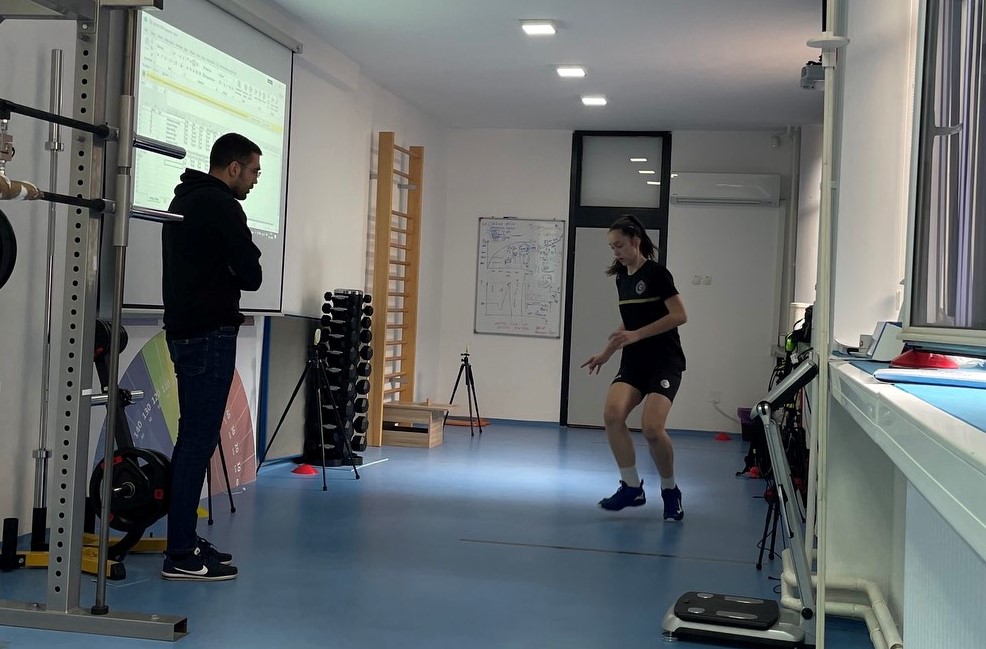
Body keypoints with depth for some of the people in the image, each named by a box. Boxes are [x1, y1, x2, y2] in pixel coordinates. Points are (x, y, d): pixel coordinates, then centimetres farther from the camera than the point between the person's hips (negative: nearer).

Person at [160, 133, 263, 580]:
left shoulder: (185, 200, 20)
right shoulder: (220, 205, -13)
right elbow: (251, 273, -15)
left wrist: (223, 285, 8)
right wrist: (233, 280, 5)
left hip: (186, 329, 11)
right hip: (209, 333, -11)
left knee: (193, 437, 14)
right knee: (199, 440, -9)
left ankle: (184, 541, 19)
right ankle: (181, 555, -6)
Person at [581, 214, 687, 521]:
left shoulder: (656, 273, -9)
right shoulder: (622, 279, 13)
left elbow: (679, 315, -17)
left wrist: (636, 335, -21)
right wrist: (605, 354, 17)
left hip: (664, 362, -6)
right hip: (633, 362, 6)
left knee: (652, 428, -22)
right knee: (612, 413, -20)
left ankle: (670, 491, 4)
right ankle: (632, 487, -5)